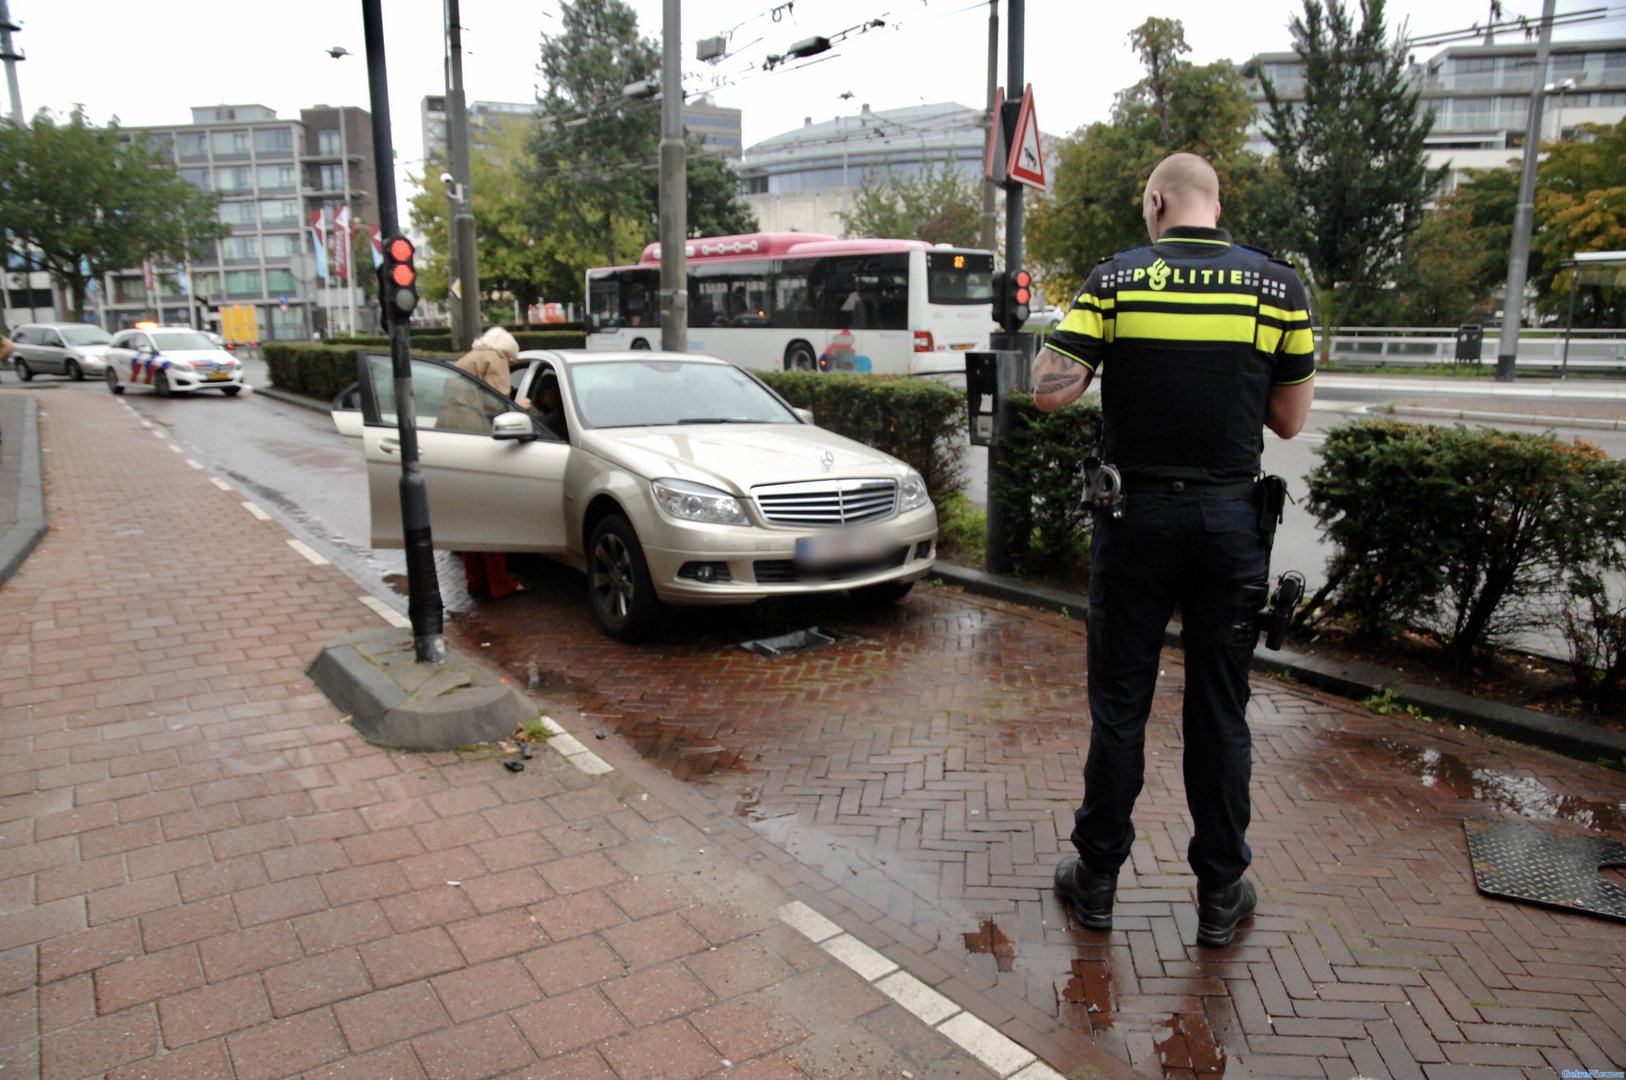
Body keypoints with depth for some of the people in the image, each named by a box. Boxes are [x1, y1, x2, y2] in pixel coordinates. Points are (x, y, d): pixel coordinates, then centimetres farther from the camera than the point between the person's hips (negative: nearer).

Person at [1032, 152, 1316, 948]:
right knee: (1220, 710, 11)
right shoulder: (1278, 286, 0)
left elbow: (1050, 391, -9)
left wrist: (1058, 335, 10)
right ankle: (1221, 895, 24)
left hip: (1136, 516, -1)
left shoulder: (1115, 279, -5)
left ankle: (1096, 880, 22)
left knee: (1119, 704, 9)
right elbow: (1291, 419, 5)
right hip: (1231, 520, 1)